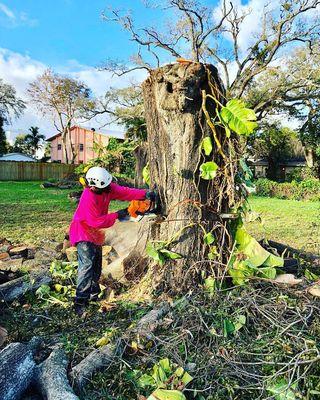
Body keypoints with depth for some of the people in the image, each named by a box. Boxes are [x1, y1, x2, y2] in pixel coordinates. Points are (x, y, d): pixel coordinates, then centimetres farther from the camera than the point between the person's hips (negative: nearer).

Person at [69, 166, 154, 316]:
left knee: (97, 265, 15)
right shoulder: (88, 198, -31)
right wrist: (116, 215, -22)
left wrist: (144, 194, -19)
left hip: (95, 234, 8)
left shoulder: (107, 188, -10)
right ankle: (80, 302, -14)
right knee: (87, 265, -18)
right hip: (83, 233, -8)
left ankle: (93, 294, 31)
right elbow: (96, 221, -29)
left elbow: (124, 192, -9)